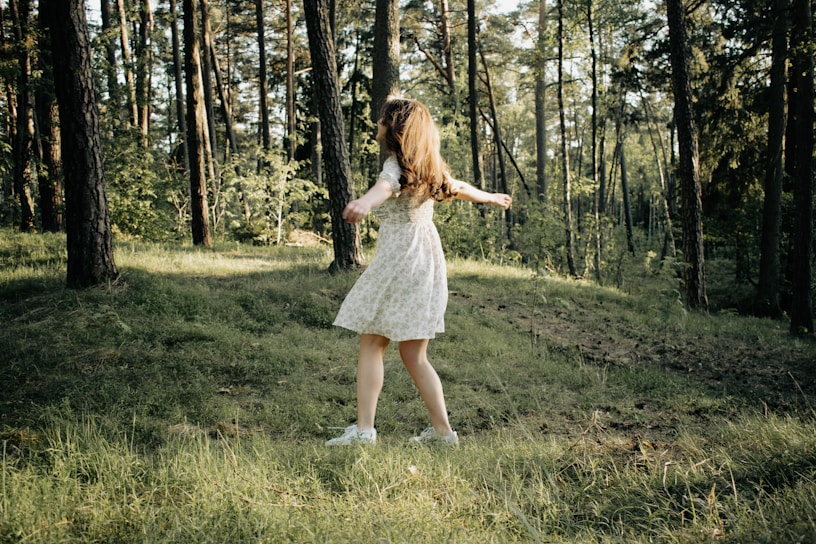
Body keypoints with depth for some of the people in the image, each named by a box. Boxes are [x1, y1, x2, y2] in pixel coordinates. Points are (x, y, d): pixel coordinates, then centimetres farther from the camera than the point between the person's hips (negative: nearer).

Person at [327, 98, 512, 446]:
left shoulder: (398, 164, -8)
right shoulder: (429, 169, 15)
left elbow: (385, 185, -33)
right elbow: (459, 188, 33)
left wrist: (365, 203, -56)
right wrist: (490, 197, 54)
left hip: (399, 260, -8)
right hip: (427, 258, 8)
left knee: (371, 344, -3)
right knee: (414, 355, 12)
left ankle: (364, 428, -7)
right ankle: (442, 430, 15)